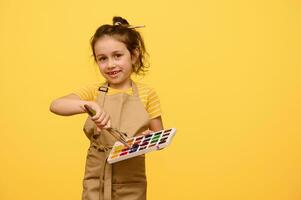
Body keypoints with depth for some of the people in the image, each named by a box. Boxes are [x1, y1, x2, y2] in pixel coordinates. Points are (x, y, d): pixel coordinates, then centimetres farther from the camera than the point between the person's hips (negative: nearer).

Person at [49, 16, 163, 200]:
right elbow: (55, 105, -16)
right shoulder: (94, 92, -1)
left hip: (131, 181, 0)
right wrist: (87, 105, -33)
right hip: (96, 180, 1)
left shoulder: (147, 94, -3)